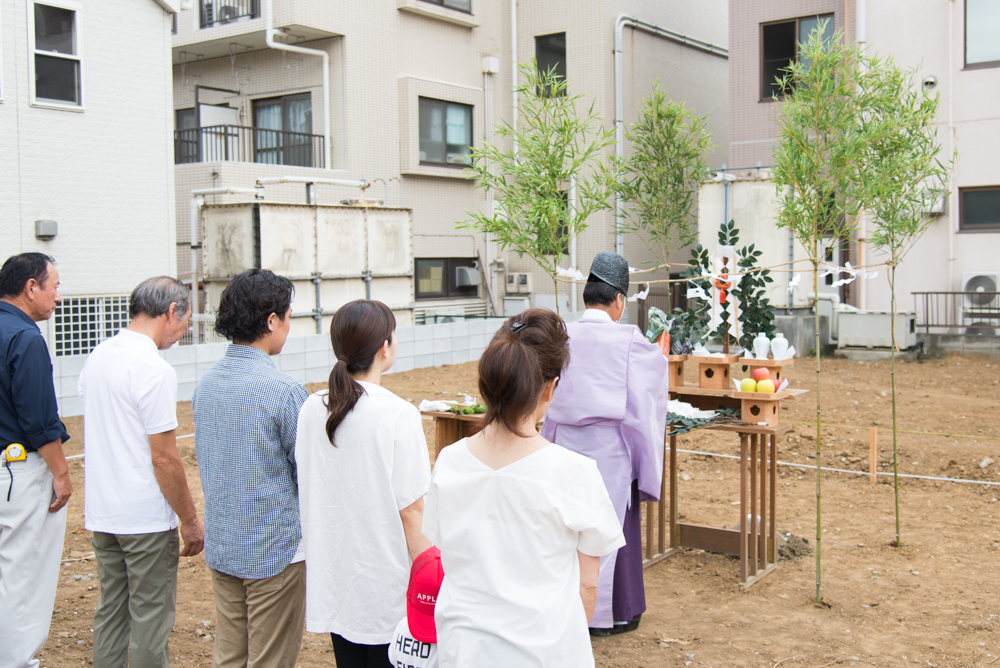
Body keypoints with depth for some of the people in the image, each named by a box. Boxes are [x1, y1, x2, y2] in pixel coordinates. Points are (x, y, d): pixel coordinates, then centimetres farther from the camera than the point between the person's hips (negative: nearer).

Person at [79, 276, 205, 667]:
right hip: (146, 518, -8)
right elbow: (164, 458, -19)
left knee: (110, 611, 17)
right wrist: (191, 521, -10)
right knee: (150, 619, 3)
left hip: (102, 516, 8)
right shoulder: (154, 369, -19)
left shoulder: (96, 358, 8)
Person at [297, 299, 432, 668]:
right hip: (385, 581, -5)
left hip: (332, 576, 5)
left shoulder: (311, 409, -1)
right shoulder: (399, 415, -18)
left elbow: (308, 494, 8)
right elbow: (411, 511, -15)